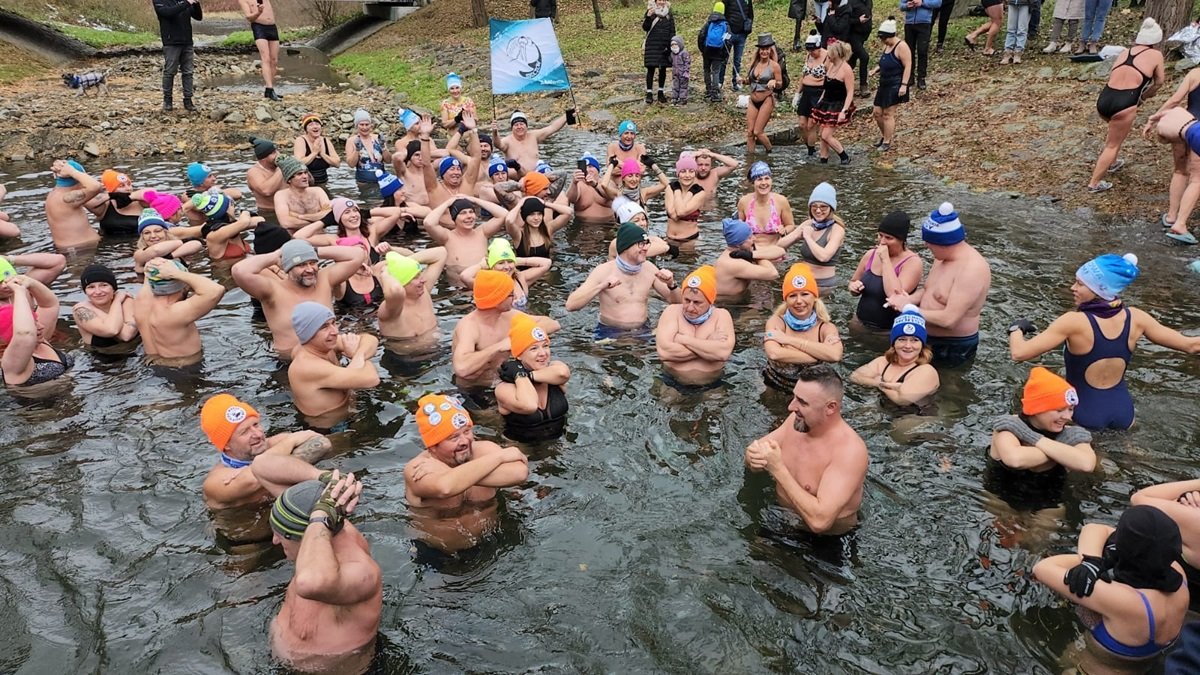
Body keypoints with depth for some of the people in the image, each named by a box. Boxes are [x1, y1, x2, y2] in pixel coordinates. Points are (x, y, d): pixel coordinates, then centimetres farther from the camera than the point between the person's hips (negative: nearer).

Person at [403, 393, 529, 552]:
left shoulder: (484, 450, -10)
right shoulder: (415, 469, -18)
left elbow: (520, 473, -30)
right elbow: (444, 487, -41)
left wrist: (461, 473, -30)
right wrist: (500, 456, -30)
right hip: (436, 556, -2)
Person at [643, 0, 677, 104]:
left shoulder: (669, 14, 8)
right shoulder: (651, 11, 0)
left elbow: (672, 31, 9)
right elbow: (645, 27, -6)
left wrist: (671, 45, 2)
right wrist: (648, 17, -23)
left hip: (664, 47, 3)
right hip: (652, 46, -3)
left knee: (663, 69, 7)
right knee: (651, 69, -3)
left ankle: (661, 92, 16)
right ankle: (649, 93, 1)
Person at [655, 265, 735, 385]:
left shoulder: (721, 315, 0)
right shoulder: (672, 311, -1)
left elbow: (723, 353, -18)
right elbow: (664, 352, -16)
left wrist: (683, 339, -13)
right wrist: (709, 347, -12)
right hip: (673, 383, -1)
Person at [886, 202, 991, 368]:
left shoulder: (972, 269, -27)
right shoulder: (943, 257, 2)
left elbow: (949, 319, -32)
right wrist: (908, 300, -9)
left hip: (952, 349, -9)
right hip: (927, 339, 9)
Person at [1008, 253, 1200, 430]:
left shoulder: (1075, 322, -24)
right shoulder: (1135, 318, -8)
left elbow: (1019, 353, -27)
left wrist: (1016, 328, -7)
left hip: (1084, 415, -7)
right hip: (1123, 410, 7)